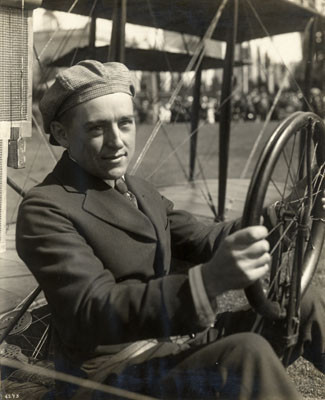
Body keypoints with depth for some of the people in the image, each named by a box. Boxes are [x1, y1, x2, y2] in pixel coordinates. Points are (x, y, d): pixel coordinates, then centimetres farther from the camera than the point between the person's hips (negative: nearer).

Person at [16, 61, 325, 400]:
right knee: (248, 354, -31)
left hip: (176, 344, 8)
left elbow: (198, 240, 6)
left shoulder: (136, 189, 10)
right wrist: (209, 279, -44)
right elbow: (97, 314, -29)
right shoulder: (44, 209, -17)